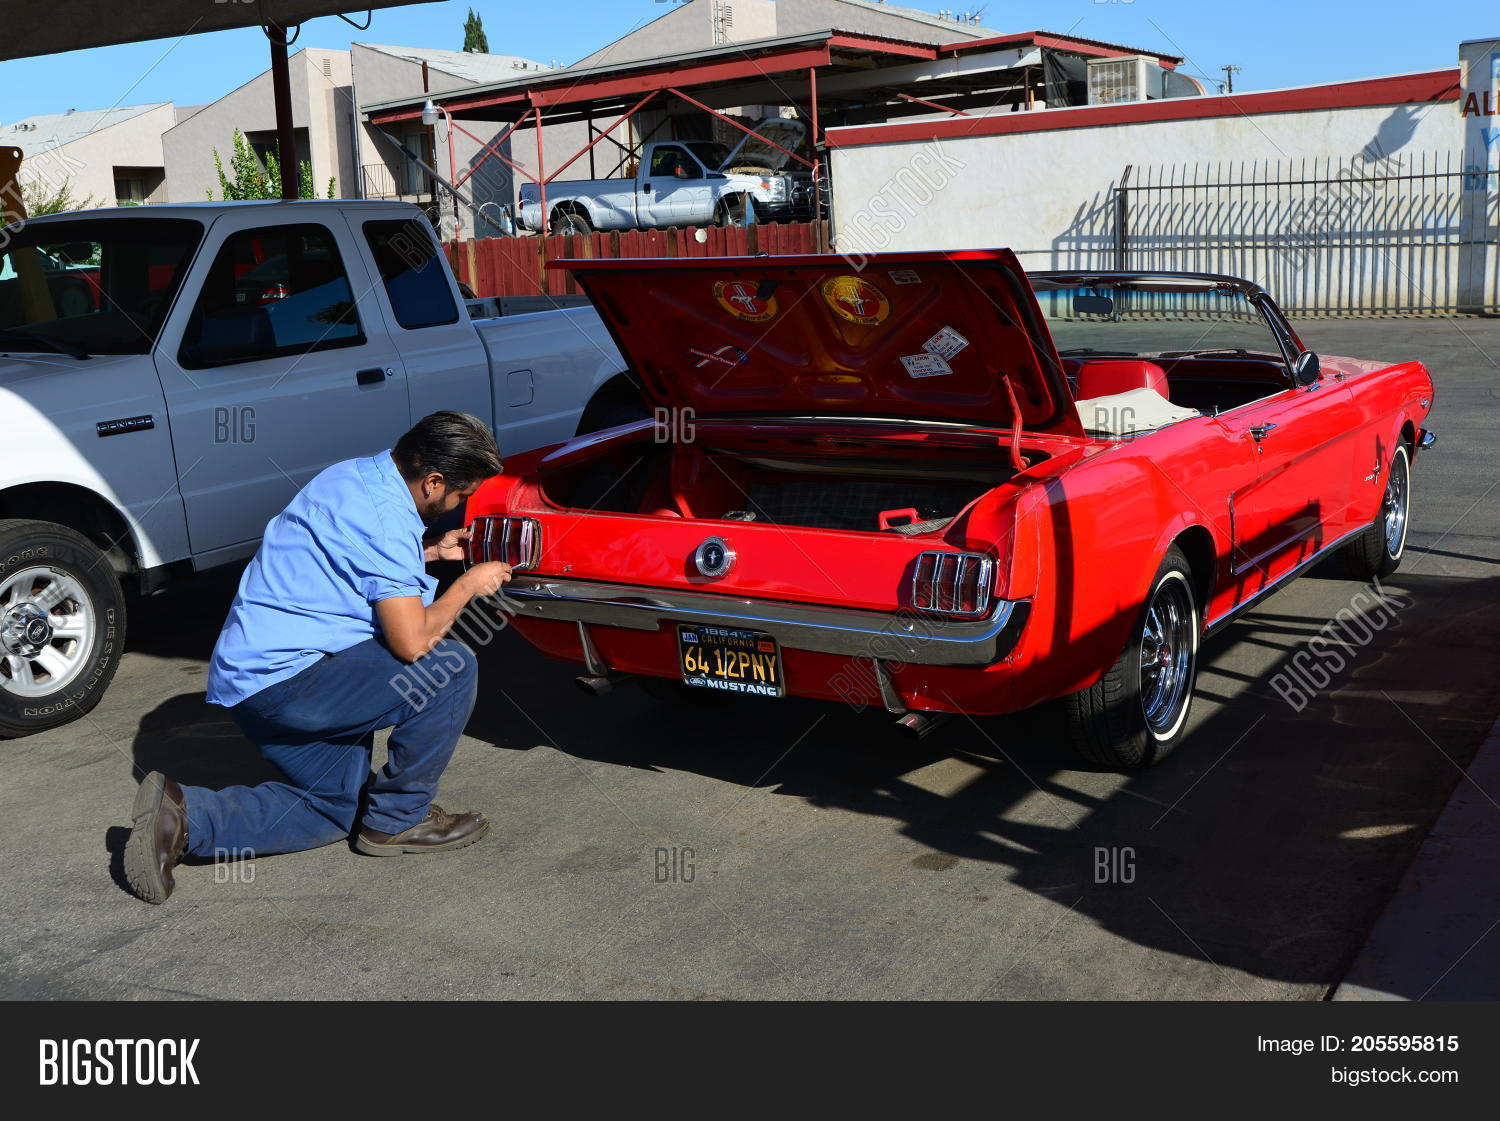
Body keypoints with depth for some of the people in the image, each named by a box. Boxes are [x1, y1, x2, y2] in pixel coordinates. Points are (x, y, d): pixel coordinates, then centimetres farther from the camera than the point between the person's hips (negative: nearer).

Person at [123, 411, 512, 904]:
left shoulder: (354, 476, 11)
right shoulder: (388, 516, -19)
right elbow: (412, 640, -21)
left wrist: (429, 550, 22)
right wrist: (470, 584, -6)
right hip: (284, 676, -10)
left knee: (337, 807, 19)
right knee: (451, 665, -11)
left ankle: (181, 816, 5)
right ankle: (399, 819, 1)